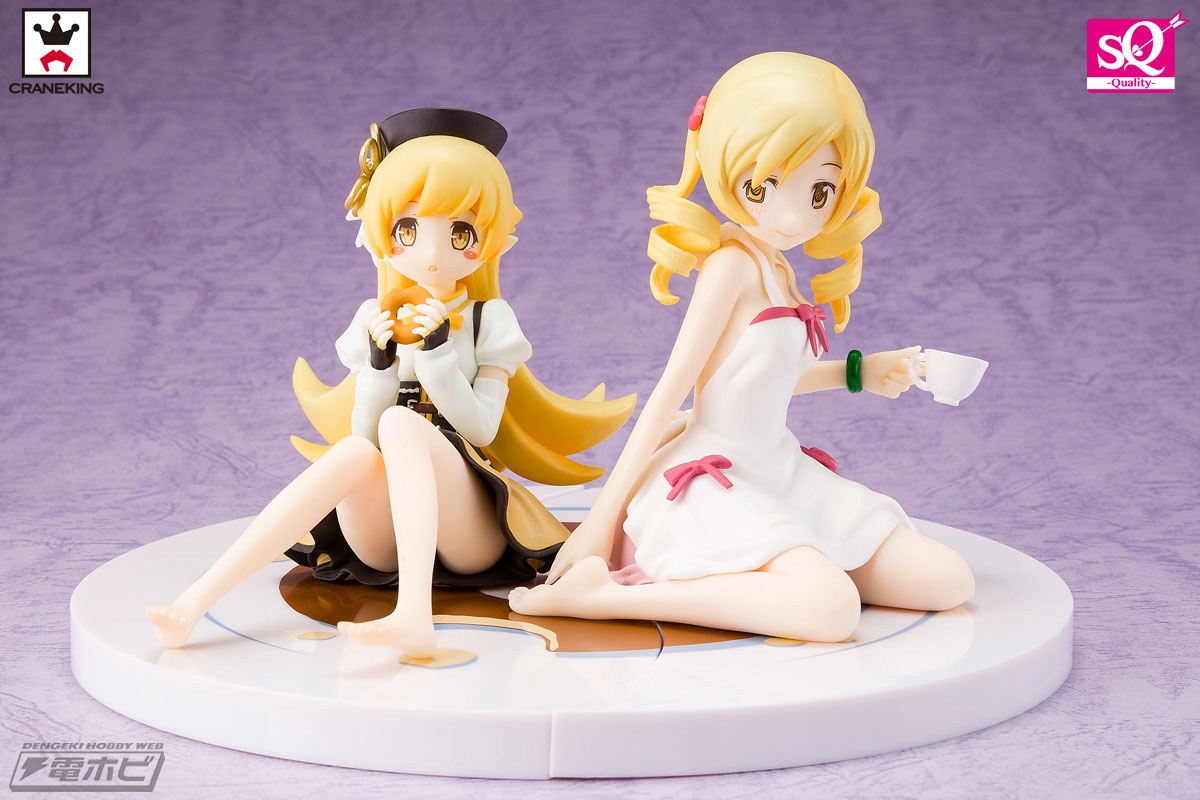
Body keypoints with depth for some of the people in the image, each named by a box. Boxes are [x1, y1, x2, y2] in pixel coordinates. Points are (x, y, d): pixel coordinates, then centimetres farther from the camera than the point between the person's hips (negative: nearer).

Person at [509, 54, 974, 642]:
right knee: (832, 609, -33)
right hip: (712, 481, -10)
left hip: (776, 473, 10)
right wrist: (603, 517, -16)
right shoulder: (734, 263, -15)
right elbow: (672, 389, -16)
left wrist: (856, 372, 30)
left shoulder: (775, 268, 10)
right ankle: (601, 592, -24)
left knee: (949, 581, 4)